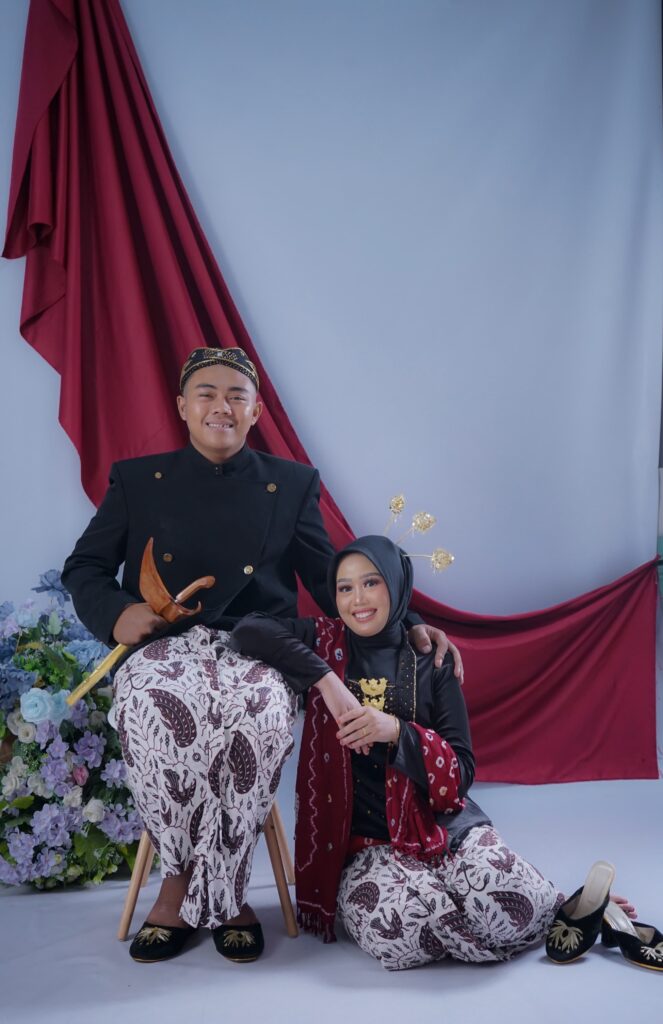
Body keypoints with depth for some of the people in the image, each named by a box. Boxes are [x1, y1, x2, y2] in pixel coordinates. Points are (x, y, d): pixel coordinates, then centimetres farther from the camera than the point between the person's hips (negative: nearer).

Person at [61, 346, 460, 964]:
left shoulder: (292, 484, 16)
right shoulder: (137, 480, 16)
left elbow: (332, 582, 14)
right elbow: (83, 569, 16)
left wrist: (405, 626, -1)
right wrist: (115, 612, -7)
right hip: (166, 645, 1)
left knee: (260, 708, -36)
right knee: (151, 702, -36)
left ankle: (195, 889, -14)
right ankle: (226, 898, -15)